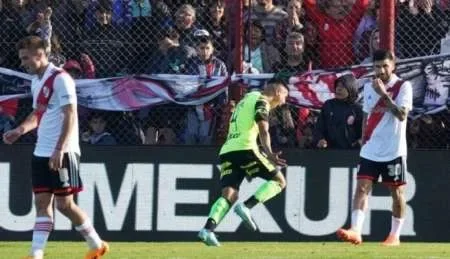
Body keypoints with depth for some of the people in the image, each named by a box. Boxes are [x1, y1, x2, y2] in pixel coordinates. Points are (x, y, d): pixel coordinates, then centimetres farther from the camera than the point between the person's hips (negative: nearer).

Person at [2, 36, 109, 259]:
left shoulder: (60, 79, -13)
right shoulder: (36, 81, 14)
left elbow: (70, 116, -17)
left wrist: (59, 150, -24)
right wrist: (20, 130, 7)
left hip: (62, 154, -8)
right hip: (41, 153, 8)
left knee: (64, 203, -4)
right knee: (42, 202, 2)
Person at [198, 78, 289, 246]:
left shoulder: (247, 99, 31)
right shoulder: (261, 101, 3)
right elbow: (263, 130, -13)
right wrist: (269, 153, -26)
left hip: (227, 150, 8)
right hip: (244, 149, -8)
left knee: (229, 196, -1)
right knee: (279, 181, 3)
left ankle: (208, 229, -25)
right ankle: (246, 207, -17)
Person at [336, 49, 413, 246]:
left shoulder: (403, 87, -7)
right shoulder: (369, 87, 10)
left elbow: (402, 115, -20)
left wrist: (384, 94, -26)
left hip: (394, 150, -4)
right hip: (370, 150, 4)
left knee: (396, 191, 4)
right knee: (362, 187, -9)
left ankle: (395, 235, 14)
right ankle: (356, 231, -18)